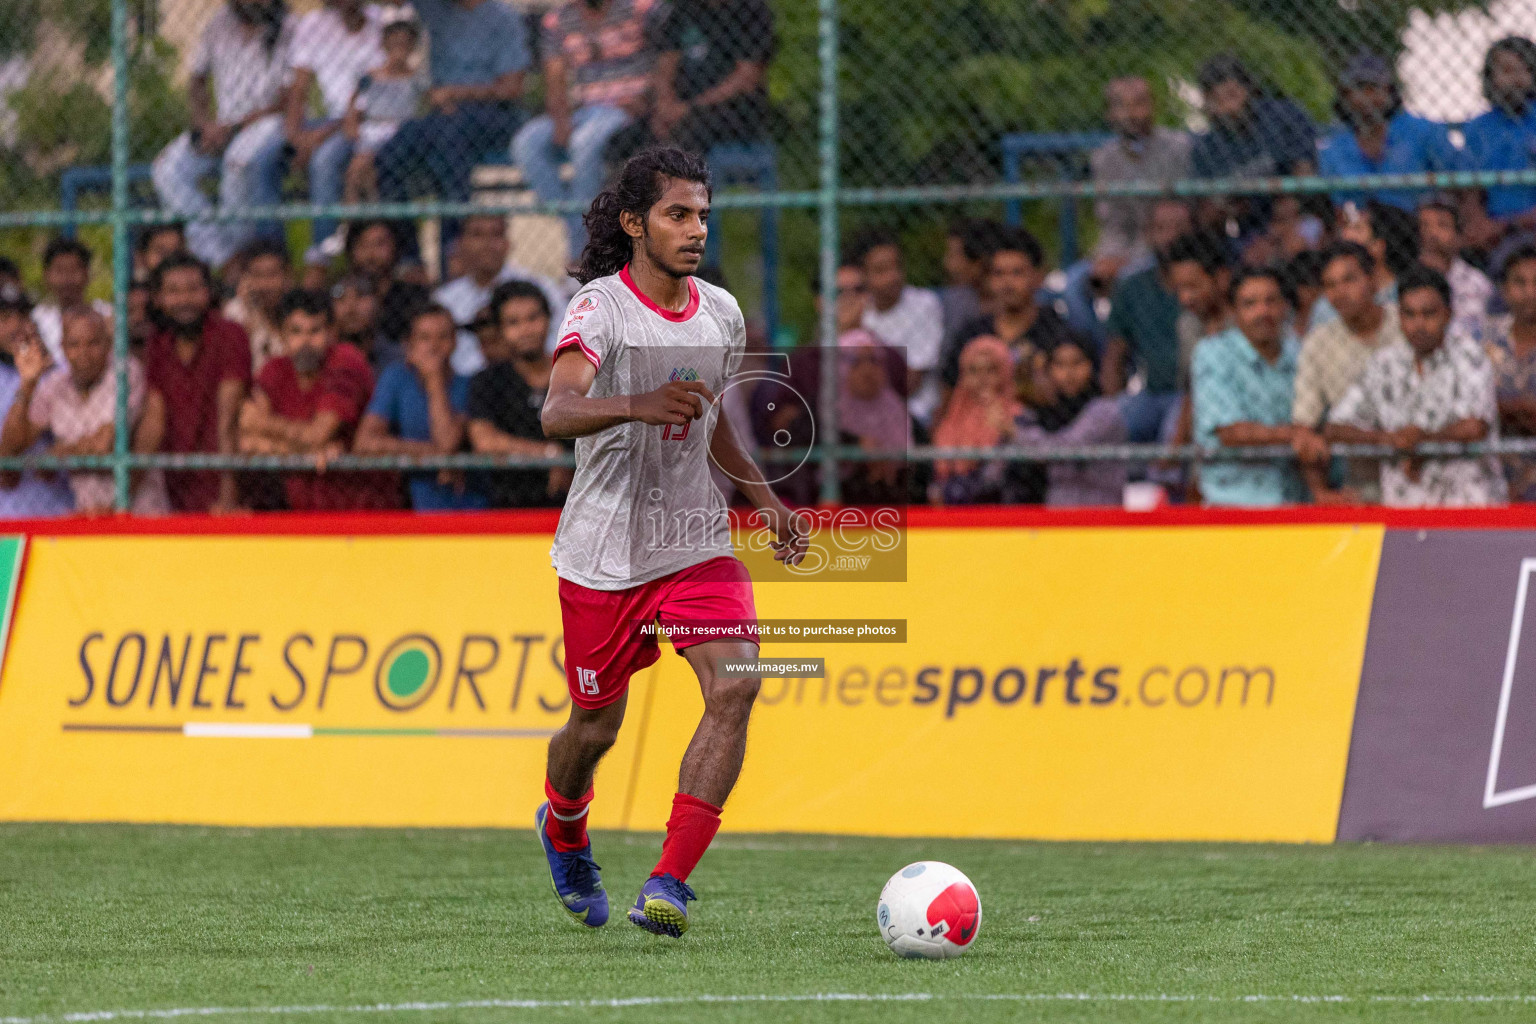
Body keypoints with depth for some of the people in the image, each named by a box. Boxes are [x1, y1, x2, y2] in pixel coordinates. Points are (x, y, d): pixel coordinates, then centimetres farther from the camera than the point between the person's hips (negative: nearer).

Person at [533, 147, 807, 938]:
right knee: (596, 727, 8)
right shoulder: (600, 307, -14)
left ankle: (669, 883, -18)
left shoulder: (721, 315, 6)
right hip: (603, 551, -4)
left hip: (695, 543, 4)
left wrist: (762, 496, 16)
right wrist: (637, 407, -49)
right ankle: (563, 830, 45)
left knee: (734, 687, -20)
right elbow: (557, 412, -32)